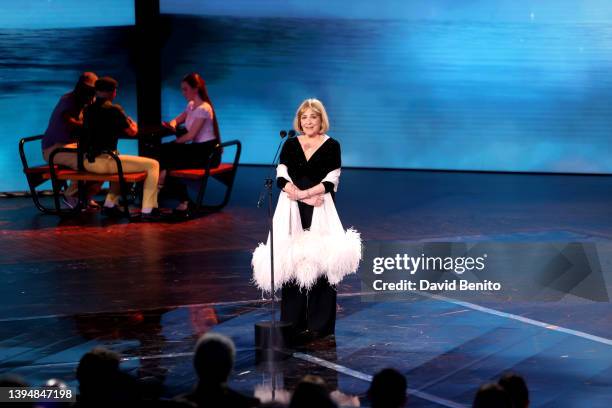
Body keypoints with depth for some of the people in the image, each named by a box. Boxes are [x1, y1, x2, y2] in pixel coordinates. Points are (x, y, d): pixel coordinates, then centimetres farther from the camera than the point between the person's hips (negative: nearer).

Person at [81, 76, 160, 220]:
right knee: (152, 165, -1)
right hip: (104, 161, -8)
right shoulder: (114, 110, -9)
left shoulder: (88, 109, 11)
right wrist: (133, 125, 25)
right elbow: (132, 132, 1)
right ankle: (148, 210, -4)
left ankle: (110, 204, 30)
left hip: (87, 162, 8)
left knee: (122, 165, 38)